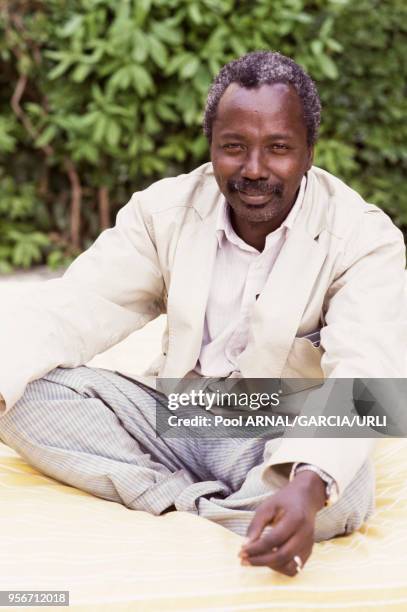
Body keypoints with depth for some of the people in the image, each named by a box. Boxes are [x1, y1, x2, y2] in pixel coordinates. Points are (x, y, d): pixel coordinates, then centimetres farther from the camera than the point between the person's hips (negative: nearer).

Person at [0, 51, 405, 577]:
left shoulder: (364, 237, -14)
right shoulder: (165, 209, -3)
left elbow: (363, 376, -28)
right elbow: (72, 310, -10)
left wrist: (308, 485, -48)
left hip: (283, 444, -3)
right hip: (172, 417, 4)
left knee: (342, 490, -37)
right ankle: (201, 505, -21)